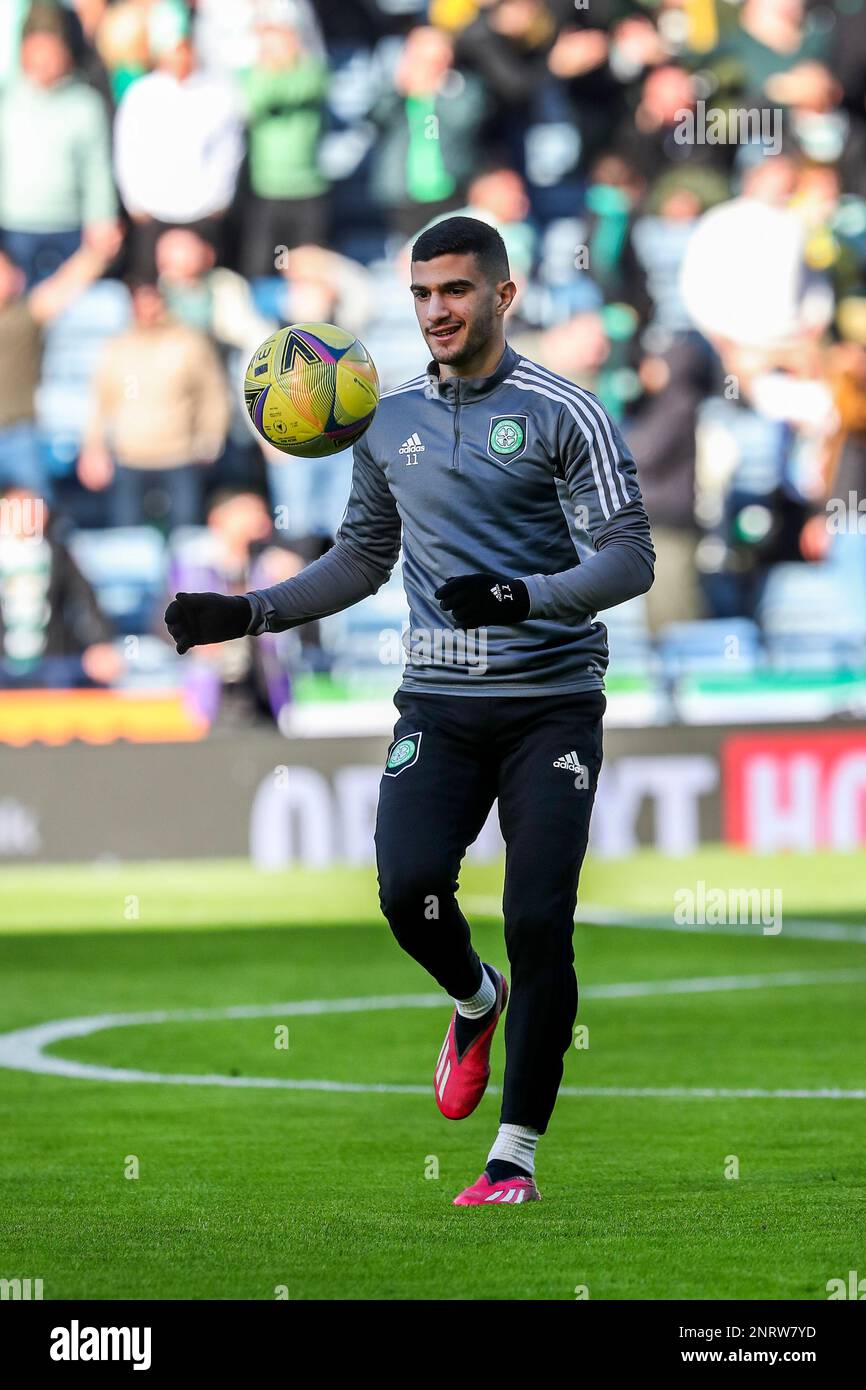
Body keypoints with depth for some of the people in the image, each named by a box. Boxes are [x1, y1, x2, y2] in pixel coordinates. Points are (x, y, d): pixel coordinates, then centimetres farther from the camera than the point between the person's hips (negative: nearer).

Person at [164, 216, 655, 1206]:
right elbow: (363, 558, 24)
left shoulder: (562, 413, -4)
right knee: (407, 885, -19)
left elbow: (629, 559, -10)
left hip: (551, 704, -3)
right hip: (439, 704, 3)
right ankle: (475, 1001, 17)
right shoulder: (389, 421, 12)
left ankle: (515, 1156, 2)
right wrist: (248, 613, 13)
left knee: (538, 926, -9)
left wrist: (522, 596, -27)